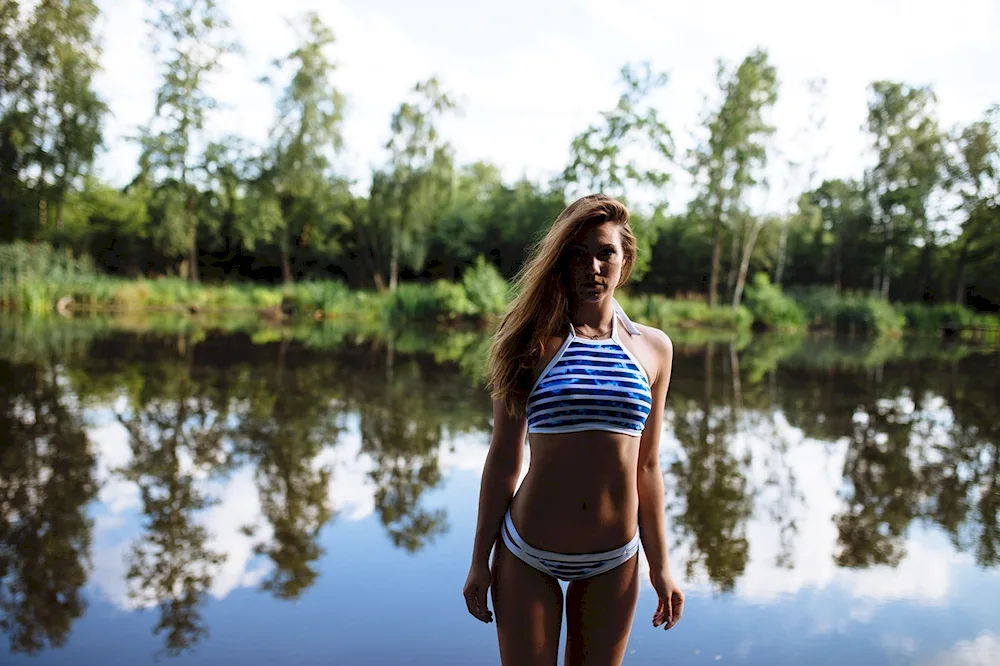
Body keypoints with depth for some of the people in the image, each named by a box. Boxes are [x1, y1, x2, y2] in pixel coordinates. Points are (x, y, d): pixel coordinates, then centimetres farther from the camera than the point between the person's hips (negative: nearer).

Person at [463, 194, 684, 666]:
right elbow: (503, 460, -3)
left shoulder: (653, 348, 1)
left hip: (614, 562, 2)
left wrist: (660, 565, 6)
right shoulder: (535, 343, -6)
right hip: (528, 556, -2)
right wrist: (480, 560, -1)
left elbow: (646, 466, 6)